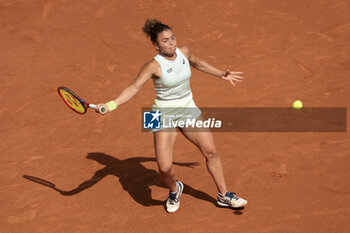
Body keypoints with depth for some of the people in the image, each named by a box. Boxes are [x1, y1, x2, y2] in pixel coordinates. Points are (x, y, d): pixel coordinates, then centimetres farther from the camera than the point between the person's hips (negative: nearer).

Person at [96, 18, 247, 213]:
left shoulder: (184, 52, -5)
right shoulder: (154, 66, -21)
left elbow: (198, 63, 18)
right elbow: (133, 88, -26)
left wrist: (221, 74, 25)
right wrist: (110, 105, -41)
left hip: (188, 109, 5)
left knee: (211, 151, 5)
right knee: (164, 168, -12)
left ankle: (223, 195, 24)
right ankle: (174, 190, 24)